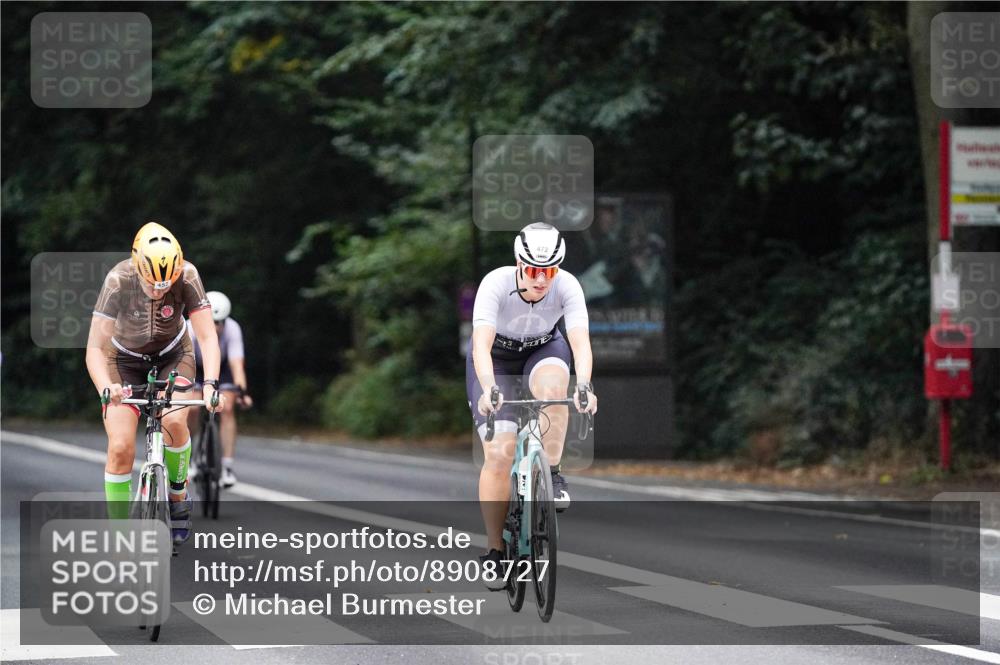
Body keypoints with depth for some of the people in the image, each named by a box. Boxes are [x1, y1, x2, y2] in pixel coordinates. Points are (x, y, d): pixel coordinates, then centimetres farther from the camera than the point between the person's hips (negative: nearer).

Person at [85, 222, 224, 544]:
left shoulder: (187, 276, -29)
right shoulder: (118, 280, -32)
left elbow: (207, 337, -27)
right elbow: (95, 349, -33)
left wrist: (211, 383, -45)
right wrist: (105, 388, -52)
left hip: (172, 355, 1)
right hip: (124, 359, -1)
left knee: (173, 421, -27)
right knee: (120, 448, -15)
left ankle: (178, 495, 0)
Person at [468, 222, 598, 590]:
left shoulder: (567, 287, -27)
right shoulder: (496, 284, -32)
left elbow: (581, 342, -37)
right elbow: (481, 343, -42)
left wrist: (584, 387, -55)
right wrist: (488, 390, -58)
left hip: (544, 351, 1)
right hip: (496, 358, -1)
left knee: (552, 385, -37)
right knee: (499, 455, -14)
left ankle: (553, 475, -19)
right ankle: (494, 551, -3)